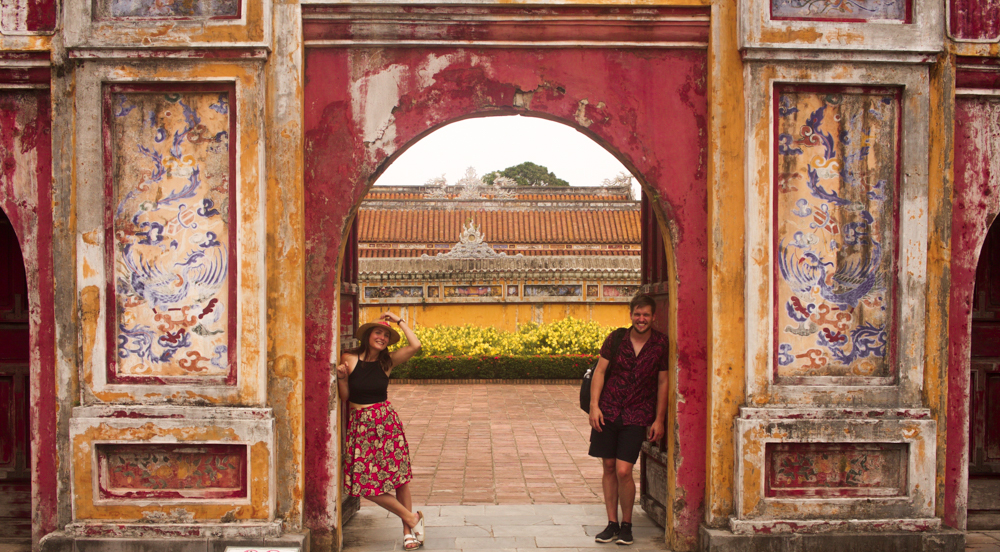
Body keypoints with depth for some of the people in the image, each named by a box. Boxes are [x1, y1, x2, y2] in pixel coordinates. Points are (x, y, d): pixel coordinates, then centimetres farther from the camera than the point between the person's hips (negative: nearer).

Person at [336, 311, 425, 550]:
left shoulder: (387, 361, 3)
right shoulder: (349, 358, -1)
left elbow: (415, 345, -10)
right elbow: (344, 397, 4)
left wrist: (399, 321, -2)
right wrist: (342, 378, -14)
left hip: (386, 422, 1)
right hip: (360, 425, -1)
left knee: (399, 477, 1)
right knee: (367, 482, -4)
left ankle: (409, 532, 14)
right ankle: (412, 518, 13)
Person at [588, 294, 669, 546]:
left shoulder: (661, 344, -2)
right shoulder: (615, 339, 0)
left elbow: (663, 382, 3)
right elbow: (600, 371, 2)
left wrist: (659, 420, 1)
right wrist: (594, 406, -7)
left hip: (637, 417, -2)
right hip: (608, 411, 2)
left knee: (623, 471, -9)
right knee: (608, 468, 7)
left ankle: (627, 525, 12)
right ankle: (612, 524, 20)